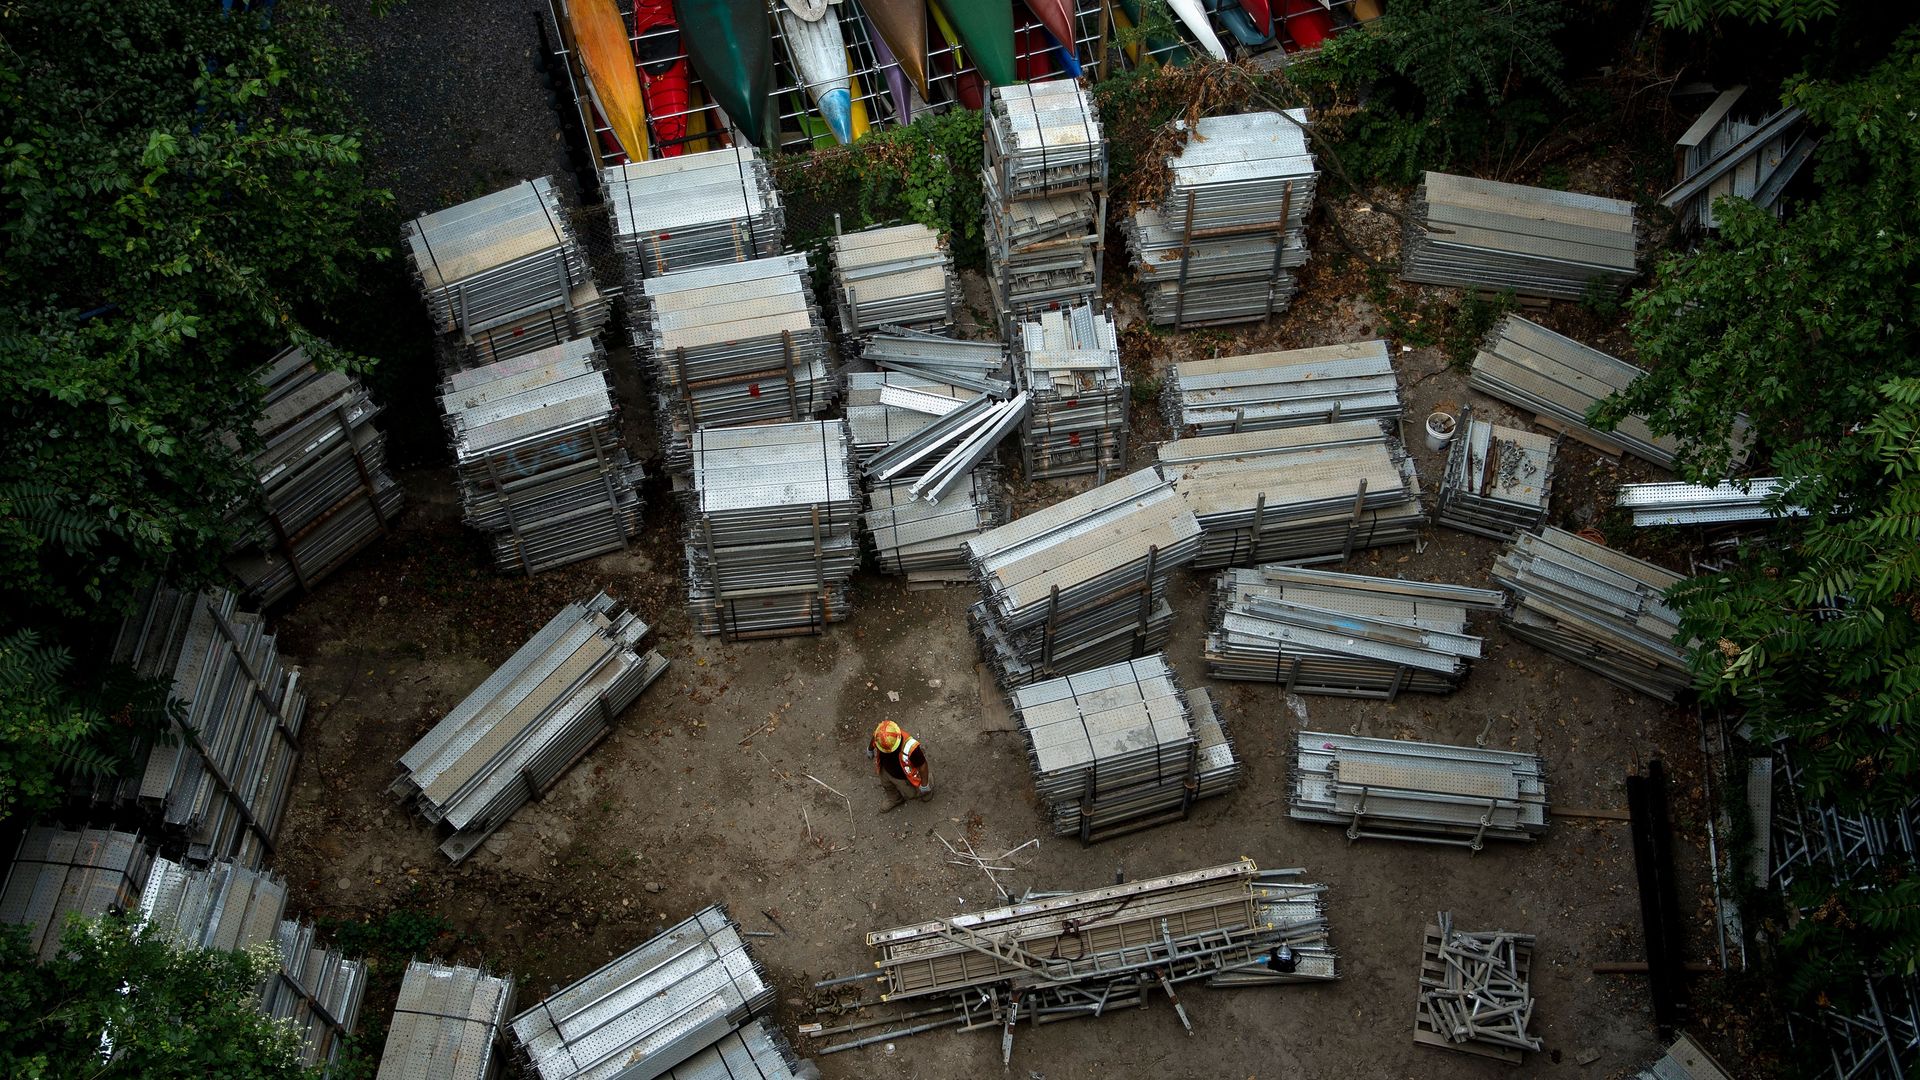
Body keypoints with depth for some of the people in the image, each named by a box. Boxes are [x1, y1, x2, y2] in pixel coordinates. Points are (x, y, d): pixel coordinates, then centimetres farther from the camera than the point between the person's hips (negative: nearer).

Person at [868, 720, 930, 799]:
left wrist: (924, 784, -15)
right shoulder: (879, 735, -34)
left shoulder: (909, 747, -49)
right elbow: (873, 740, -6)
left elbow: (922, 765, -29)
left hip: (907, 777, -3)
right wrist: (870, 749, 17)